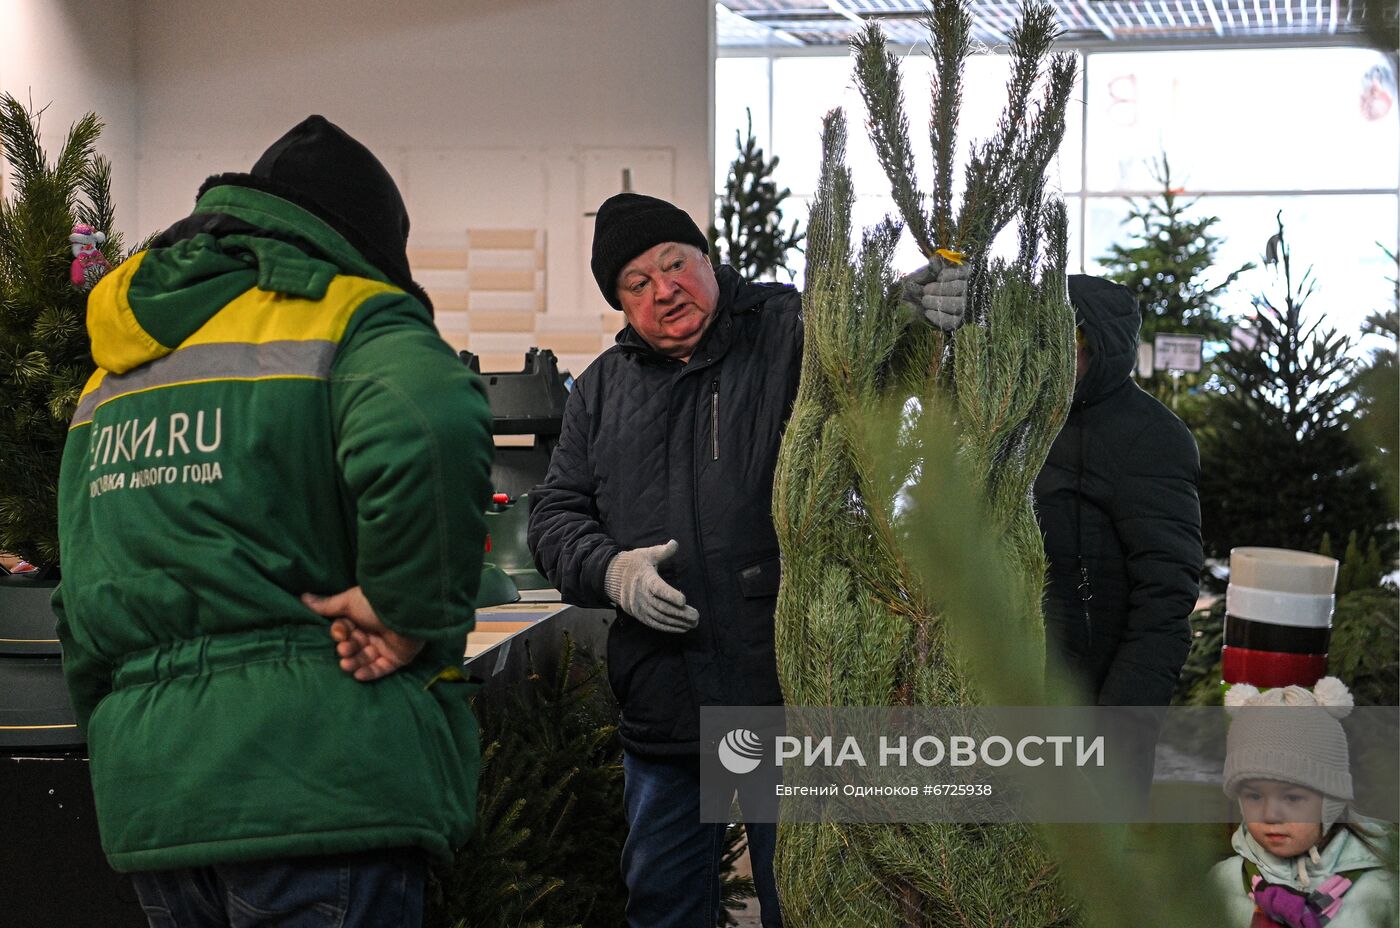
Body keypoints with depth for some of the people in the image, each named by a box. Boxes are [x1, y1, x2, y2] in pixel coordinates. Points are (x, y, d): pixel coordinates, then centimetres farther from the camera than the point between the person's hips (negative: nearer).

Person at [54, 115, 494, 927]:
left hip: (145, 795, 7)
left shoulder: (118, 369, 20)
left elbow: (81, 612, 21)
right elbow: (430, 432, -27)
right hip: (315, 783, -7)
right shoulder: (352, 319, -3)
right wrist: (416, 614, -16)